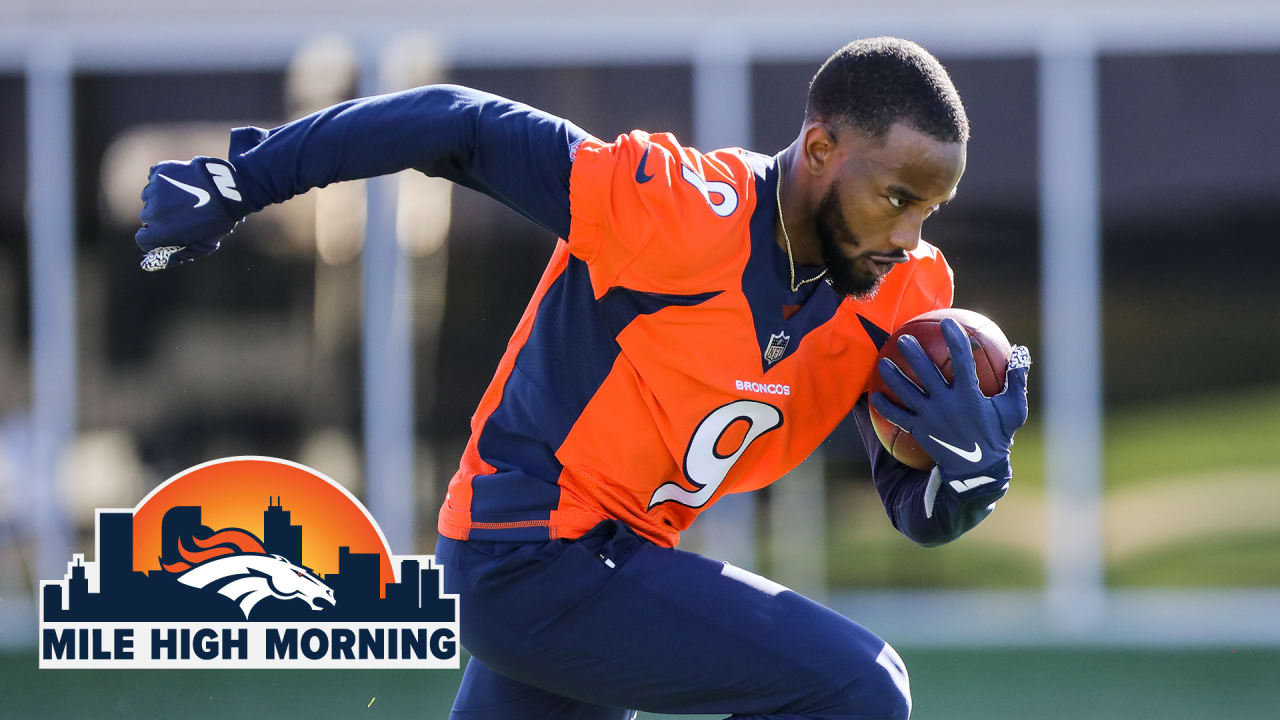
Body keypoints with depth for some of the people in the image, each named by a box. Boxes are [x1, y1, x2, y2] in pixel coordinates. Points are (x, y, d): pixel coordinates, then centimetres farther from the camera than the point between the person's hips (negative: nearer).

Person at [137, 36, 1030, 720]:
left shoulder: (897, 298, -1)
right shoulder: (675, 207, -22)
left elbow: (922, 514, 1)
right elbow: (459, 128, -16)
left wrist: (973, 454, -23)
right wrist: (238, 182, -13)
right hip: (529, 562, -8)